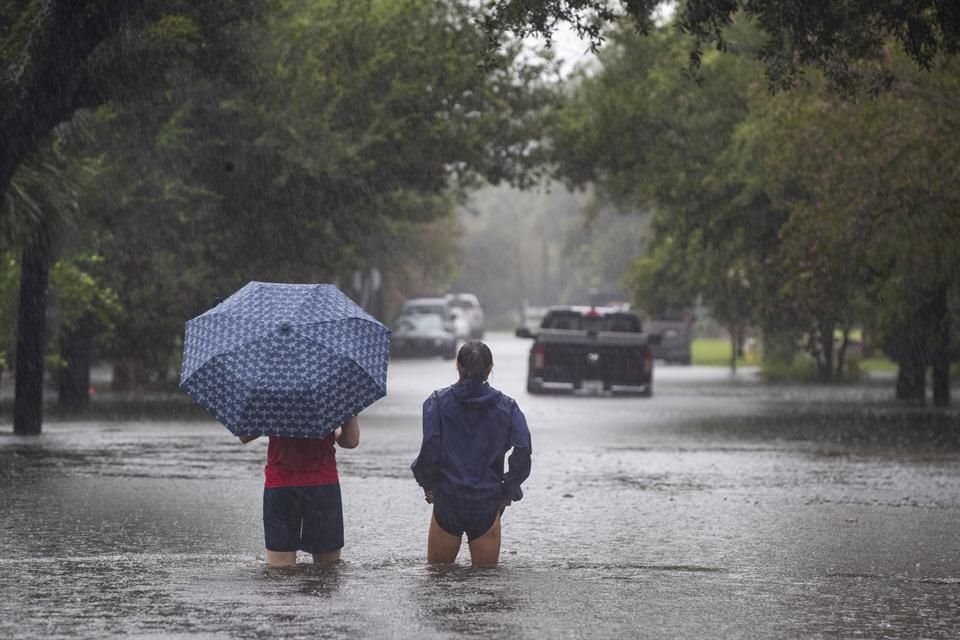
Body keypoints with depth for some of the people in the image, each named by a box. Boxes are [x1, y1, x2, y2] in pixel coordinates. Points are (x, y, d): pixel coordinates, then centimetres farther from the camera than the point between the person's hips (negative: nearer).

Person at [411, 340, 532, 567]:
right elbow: (522, 451, -9)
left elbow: (430, 448, -12)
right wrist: (508, 491, 2)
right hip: (487, 504, 1)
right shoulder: (507, 407, 1)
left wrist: (428, 485, 3)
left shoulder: (437, 402, -2)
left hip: (447, 501, -1)